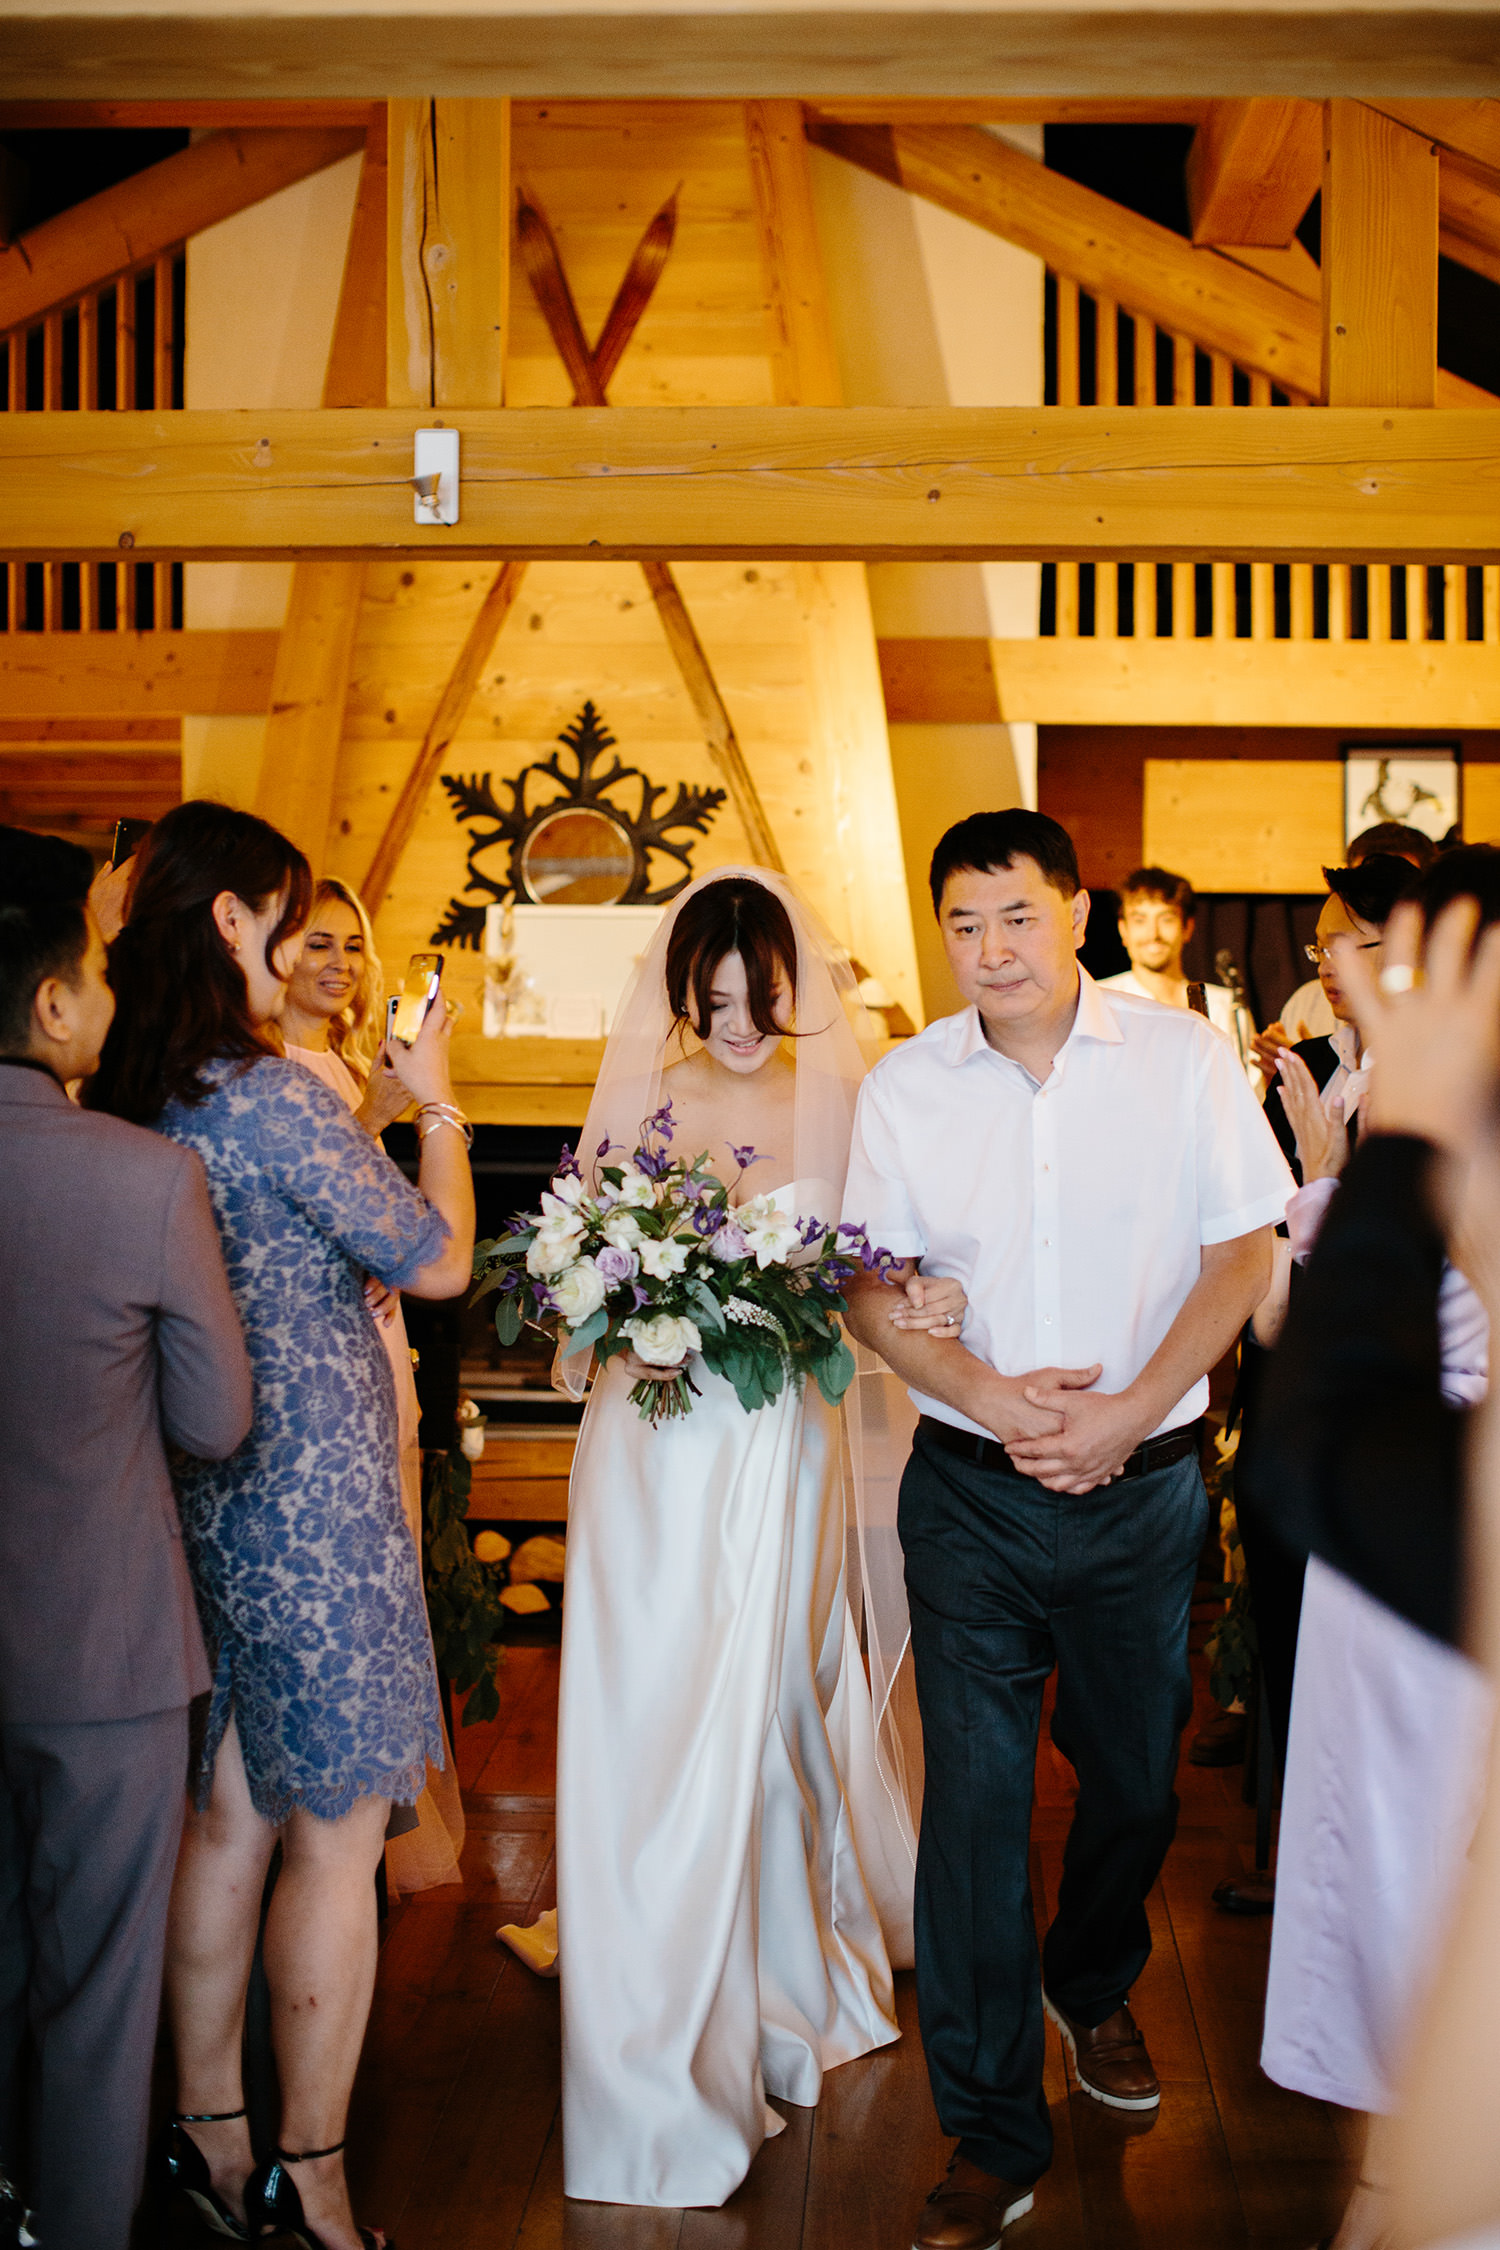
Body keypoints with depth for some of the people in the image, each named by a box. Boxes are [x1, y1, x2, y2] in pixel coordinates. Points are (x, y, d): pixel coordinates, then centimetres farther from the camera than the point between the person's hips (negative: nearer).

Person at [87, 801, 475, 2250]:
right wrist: (436, 1106, 5)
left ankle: (208, 2133, 29)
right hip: (312, 1493, -8)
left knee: (228, 1814, 17)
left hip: (199, 1497, 8)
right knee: (336, 1831, 3)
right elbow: (439, 1262, -9)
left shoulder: (120, 1101, 5)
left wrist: (363, 1109, 19)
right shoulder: (271, 1100, -19)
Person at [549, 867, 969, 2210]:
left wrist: (917, 1309, -17)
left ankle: (781, 1985, 35)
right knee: (658, 1735, 2)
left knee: (766, 1720, 11)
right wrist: (625, 1334, -16)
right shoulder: (641, 1100, -1)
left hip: (783, 1455, 1)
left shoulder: (841, 1106, 0)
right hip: (658, 1456, -1)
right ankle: (664, 2064, 16)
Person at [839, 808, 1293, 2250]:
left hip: (1145, 1487, 1)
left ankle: (1092, 1989, 47)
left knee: (1136, 1777, 16)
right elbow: (867, 1284, 3)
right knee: (974, 1798, -1)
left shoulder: (1183, 1061, -5)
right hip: (972, 1494, 0)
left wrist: (1129, 1412, -14)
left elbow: (1244, 1254, -3)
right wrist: (985, 1392, -14)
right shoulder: (903, 1087, -1)